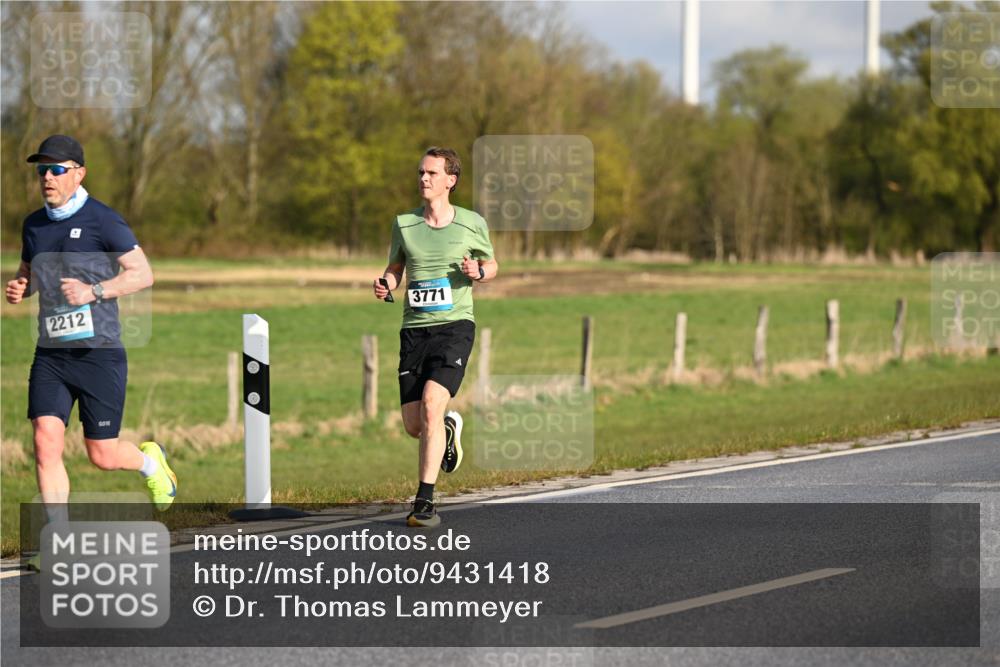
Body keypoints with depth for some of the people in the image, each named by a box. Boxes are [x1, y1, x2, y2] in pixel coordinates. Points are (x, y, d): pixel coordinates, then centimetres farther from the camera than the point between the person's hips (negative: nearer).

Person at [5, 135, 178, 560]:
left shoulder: (102, 221, -7)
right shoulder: (34, 225, 10)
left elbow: (143, 273, -9)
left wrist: (94, 292, -23)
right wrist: (18, 288, 3)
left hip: (99, 353, -5)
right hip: (51, 355, 5)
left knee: (103, 456, 1)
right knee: (46, 443, -13)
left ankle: (149, 461, 36)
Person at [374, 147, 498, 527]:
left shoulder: (472, 224, 2)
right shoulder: (404, 224, 7)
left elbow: (492, 264, 17)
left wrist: (479, 272, -6)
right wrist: (385, 284, -4)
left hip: (455, 326, -3)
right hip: (414, 329, 3)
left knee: (432, 403, -23)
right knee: (413, 426, 1)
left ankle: (424, 502, -19)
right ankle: (448, 428, 40)